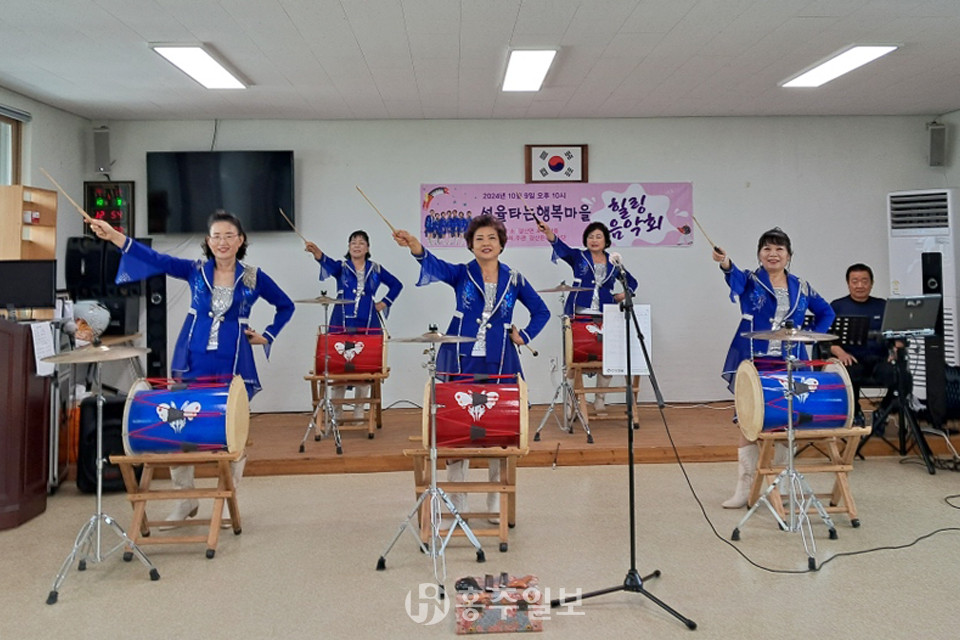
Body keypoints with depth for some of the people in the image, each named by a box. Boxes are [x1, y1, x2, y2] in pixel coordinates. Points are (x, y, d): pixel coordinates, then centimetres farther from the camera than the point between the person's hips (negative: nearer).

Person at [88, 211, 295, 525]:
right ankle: (185, 501, 21)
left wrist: (267, 336, 3)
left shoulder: (253, 277, 1)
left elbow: (285, 306, 12)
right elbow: (157, 260, -12)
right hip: (192, 363, 2)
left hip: (233, 367, -1)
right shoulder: (195, 270, 3)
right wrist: (114, 236, -24)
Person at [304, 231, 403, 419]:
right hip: (341, 326, -1)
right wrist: (318, 254, -40)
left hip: (368, 327, 1)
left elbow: (396, 285, 20)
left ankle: (359, 412, 12)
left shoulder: (376, 269, 10)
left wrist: (384, 303, 7)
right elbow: (329, 264, -19)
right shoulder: (342, 267, 5)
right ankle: (335, 412, 9)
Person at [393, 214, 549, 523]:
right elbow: (435, 266, -21)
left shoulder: (514, 279, 6)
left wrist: (524, 336, 2)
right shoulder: (461, 274, 1)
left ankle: (496, 504, 22)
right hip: (461, 363, -1)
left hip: (500, 365, 1)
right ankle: (457, 506, 16)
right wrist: (415, 247, -41)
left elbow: (541, 311, 17)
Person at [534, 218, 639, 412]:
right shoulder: (578, 257, 6)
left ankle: (600, 400, 15)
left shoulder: (614, 263, 13)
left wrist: (624, 294, 6)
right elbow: (561, 248, -14)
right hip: (579, 316, -2)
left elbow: (632, 282, 27)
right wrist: (550, 234, -33)